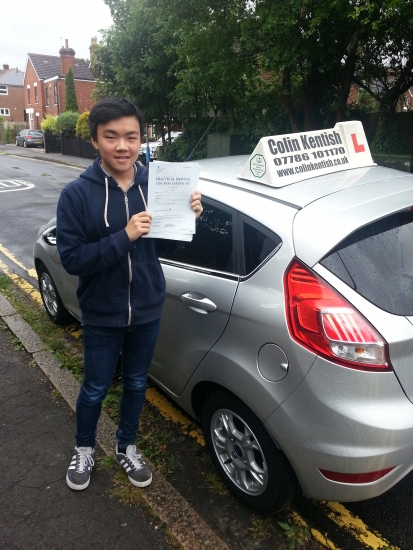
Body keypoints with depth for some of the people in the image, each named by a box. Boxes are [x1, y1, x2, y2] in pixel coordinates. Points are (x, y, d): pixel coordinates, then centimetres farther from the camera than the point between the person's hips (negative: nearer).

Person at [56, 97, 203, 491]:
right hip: (101, 315, -2)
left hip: (147, 310, 3)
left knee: (136, 383, 20)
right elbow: (71, 258, -18)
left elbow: (167, 247, 2)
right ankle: (84, 450, 45)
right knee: (95, 388, 16)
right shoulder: (77, 194, -13)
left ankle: (126, 448, 46)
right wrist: (122, 238, -29)